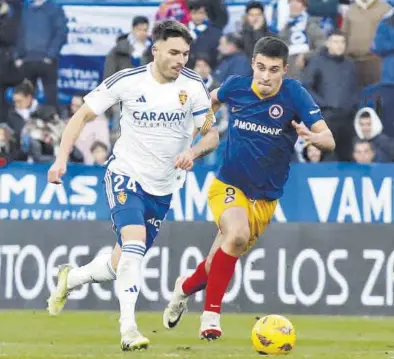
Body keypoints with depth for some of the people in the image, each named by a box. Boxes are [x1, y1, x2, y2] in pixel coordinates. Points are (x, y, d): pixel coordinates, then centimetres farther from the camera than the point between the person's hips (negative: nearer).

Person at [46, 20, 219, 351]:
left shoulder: (194, 86, -8)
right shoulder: (127, 81, -12)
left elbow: (212, 135, 0)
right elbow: (82, 116, -3)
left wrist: (194, 151, -23)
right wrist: (62, 158, -13)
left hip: (162, 187, 3)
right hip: (125, 174, -3)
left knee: (122, 266, 9)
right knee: (134, 242, -28)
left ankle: (69, 279, 39)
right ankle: (128, 329, -27)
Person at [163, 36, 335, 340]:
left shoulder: (294, 94, -14)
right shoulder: (236, 87, -9)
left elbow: (329, 140, -21)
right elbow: (213, 100, 17)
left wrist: (313, 137, -42)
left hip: (265, 198, 1)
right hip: (228, 186, -1)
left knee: (218, 267, 11)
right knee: (237, 234, -33)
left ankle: (186, 287, 47)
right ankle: (211, 313, -20)